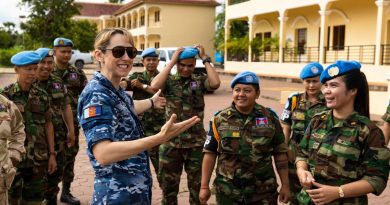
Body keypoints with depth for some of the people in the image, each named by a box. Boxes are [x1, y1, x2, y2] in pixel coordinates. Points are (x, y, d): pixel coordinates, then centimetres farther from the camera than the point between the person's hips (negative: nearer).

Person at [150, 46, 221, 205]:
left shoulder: (200, 80, -1)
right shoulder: (169, 80, 0)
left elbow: (215, 83, -21)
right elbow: (154, 86, -22)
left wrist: (205, 58, -14)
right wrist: (171, 62, -16)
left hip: (196, 143, 0)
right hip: (171, 142, 0)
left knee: (197, 187, 14)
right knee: (168, 186, 14)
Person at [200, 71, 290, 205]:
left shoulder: (270, 118, -2)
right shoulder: (220, 119, -2)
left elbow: (280, 153, 3)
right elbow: (210, 153, 0)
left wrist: (285, 185, 2)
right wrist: (204, 186, -2)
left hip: (264, 192, 0)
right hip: (227, 192, 0)